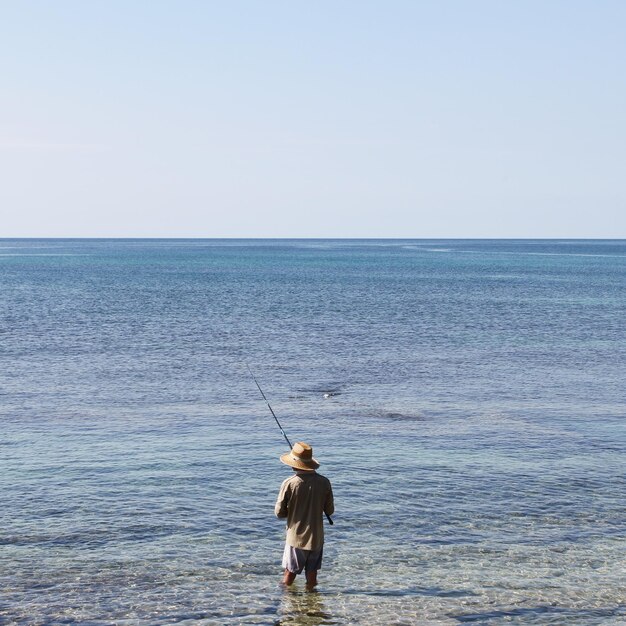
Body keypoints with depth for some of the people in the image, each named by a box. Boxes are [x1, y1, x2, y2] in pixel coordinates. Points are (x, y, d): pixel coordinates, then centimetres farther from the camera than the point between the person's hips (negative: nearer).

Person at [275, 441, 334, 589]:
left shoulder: (289, 484, -16)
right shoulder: (324, 482, -9)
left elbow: (279, 512, -9)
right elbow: (330, 511, 0)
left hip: (295, 538, -2)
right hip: (316, 537, 2)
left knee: (289, 573, 13)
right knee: (312, 574, 13)